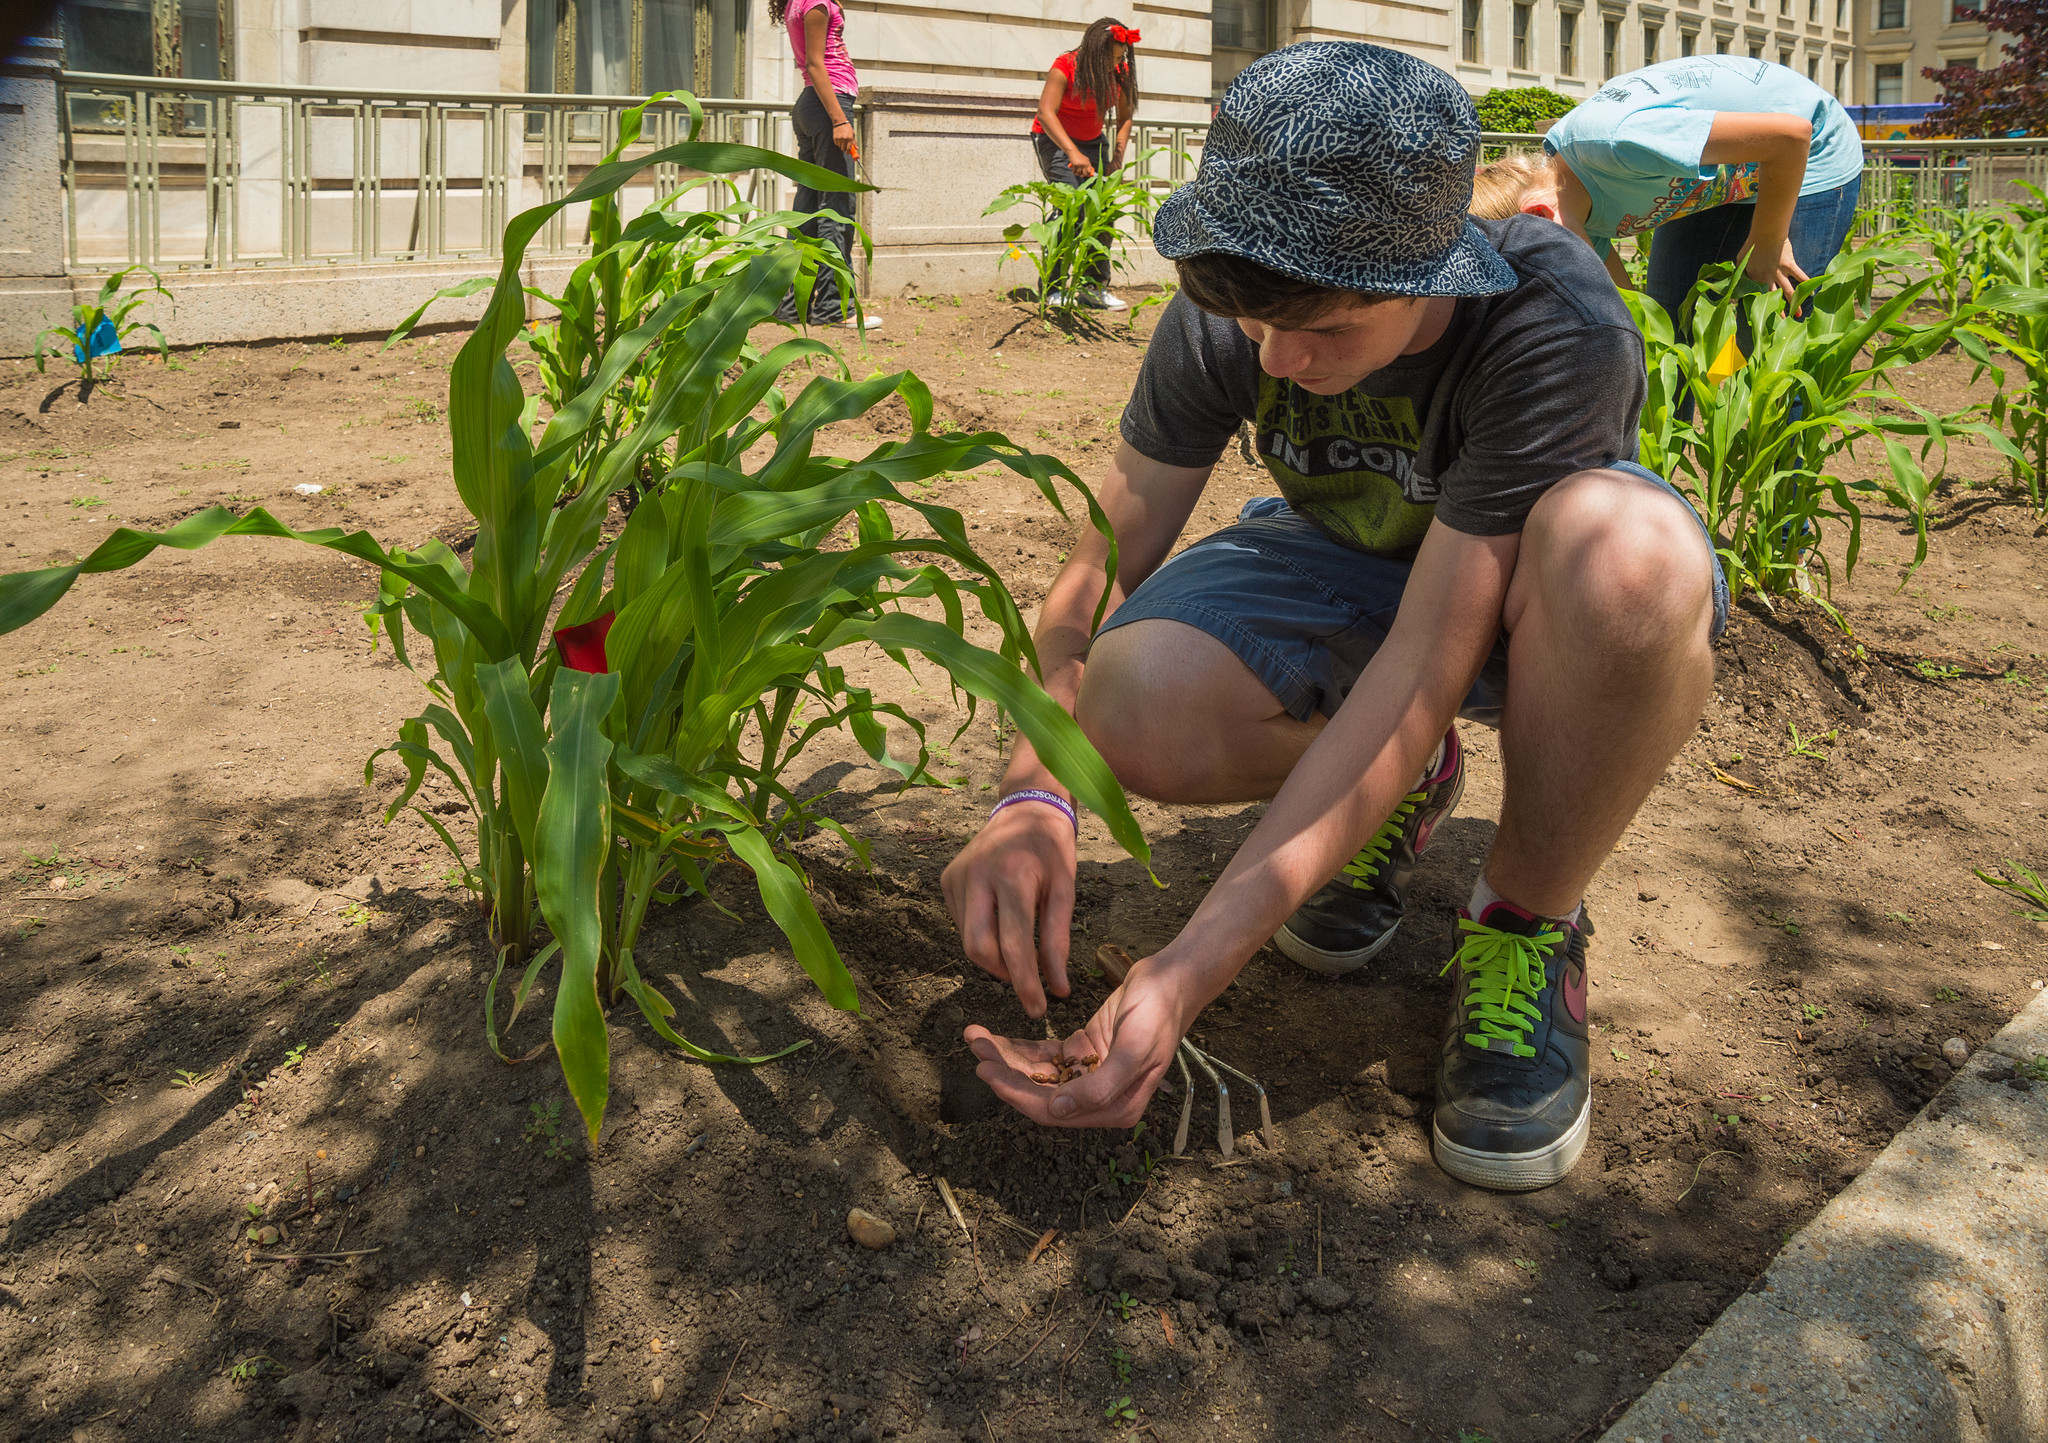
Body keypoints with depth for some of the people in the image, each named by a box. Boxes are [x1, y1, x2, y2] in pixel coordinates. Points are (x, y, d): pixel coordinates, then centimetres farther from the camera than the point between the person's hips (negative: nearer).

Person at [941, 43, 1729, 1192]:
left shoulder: (1557, 331, -36)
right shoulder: (1224, 320, -22)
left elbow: (1426, 666, -39)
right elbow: (1101, 570, -17)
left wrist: (1191, 970, -45)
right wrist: (1035, 796, -38)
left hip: (1526, 592, -3)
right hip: (1351, 562, 3)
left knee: (1627, 554, -42)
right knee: (1138, 710, -31)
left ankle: (1528, 924, -15)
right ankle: (1404, 785, 4)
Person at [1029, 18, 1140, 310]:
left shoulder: (1120, 72, -8)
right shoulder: (1065, 67, -24)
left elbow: (1125, 117, -4)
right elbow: (1046, 113, -33)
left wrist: (1117, 159, -19)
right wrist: (1073, 153, -44)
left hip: (1092, 140, 6)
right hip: (1055, 138, -6)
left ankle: (1095, 286, 2)